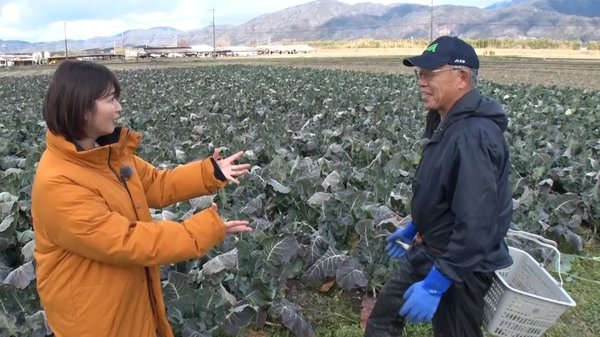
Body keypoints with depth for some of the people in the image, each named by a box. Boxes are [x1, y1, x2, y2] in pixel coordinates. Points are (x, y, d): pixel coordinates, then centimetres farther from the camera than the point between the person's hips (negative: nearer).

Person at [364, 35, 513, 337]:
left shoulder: (473, 135, -29)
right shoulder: (445, 122, 4)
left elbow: (476, 223, -31)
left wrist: (436, 285, -28)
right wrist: (415, 228, 24)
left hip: (461, 263, -9)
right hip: (431, 249, 9)